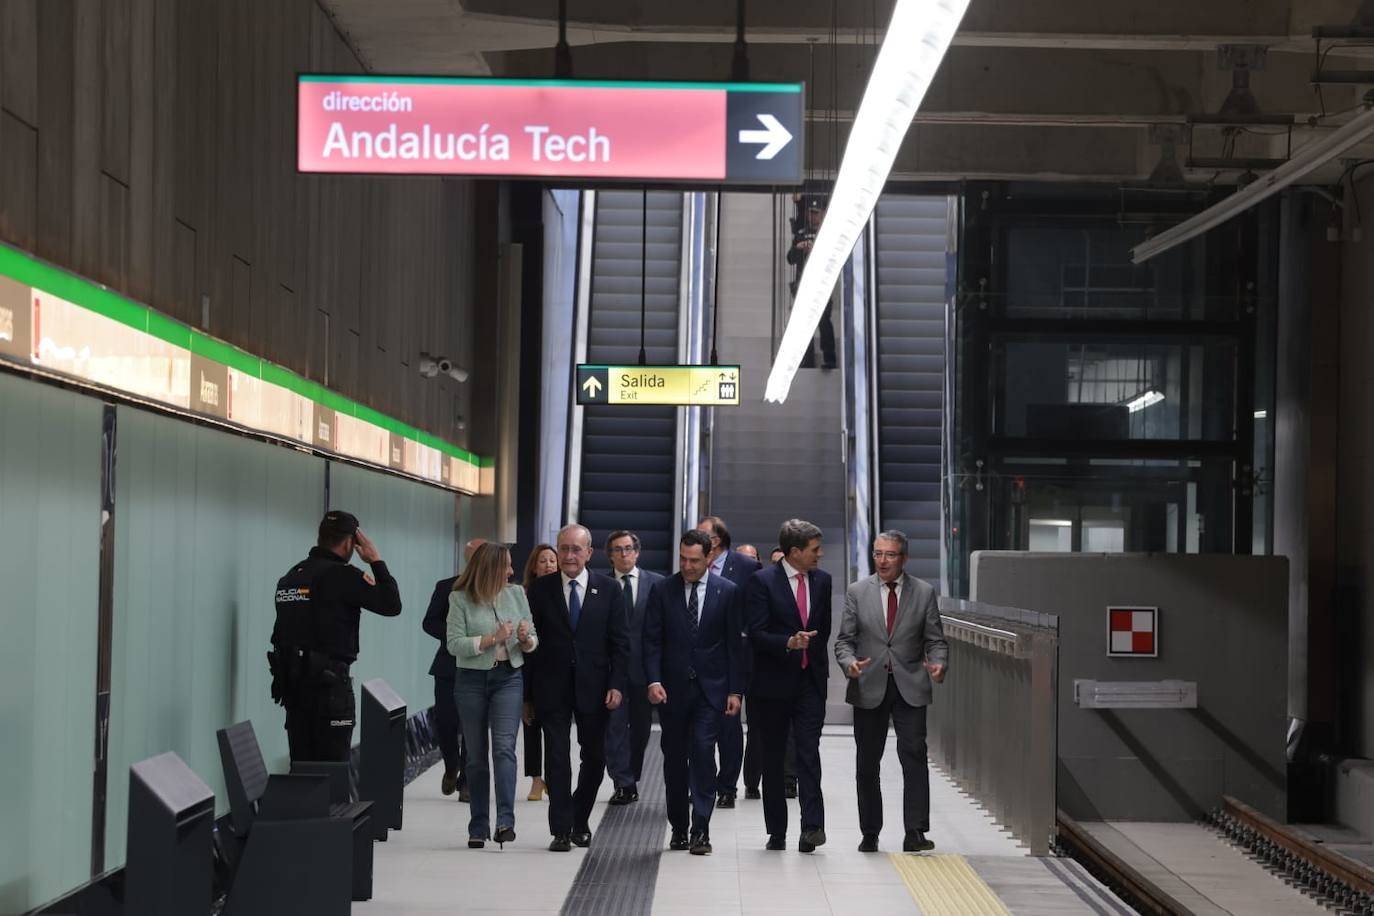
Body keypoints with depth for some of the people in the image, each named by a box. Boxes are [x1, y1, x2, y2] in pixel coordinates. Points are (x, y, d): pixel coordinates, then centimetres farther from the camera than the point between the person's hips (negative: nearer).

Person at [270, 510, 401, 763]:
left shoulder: (291, 576, 11)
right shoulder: (341, 575, -12)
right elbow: (392, 604, -11)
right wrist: (377, 561, -2)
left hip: (290, 678, 7)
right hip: (328, 682, -7)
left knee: (302, 763, 10)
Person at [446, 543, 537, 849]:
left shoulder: (516, 594, 5)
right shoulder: (460, 599, -4)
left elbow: (532, 642, 11)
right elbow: (454, 645, -11)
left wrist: (526, 638, -12)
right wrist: (493, 638, -18)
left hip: (509, 677, 1)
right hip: (472, 680, -1)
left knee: (504, 747, -16)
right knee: (476, 755, 7)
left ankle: (505, 821, -23)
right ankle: (478, 827, 14)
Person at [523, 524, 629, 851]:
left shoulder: (608, 589, 2)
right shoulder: (540, 589, 1)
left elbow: (619, 642, 2)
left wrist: (616, 685, -8)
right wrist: (528, 692, -2)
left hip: (593, 687, 1)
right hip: (553, 688, -1)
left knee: (594, 758, 8)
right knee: (557, 759, -3)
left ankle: (579, 821, 27)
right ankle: (561, 830, 2)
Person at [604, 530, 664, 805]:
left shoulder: (656, 583, 4)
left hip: (644, 666, 1)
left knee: (641, 726, 9)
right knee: (615, 725, -5)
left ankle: (629, 779, 23)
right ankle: (624, 783, -3)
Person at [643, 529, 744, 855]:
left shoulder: (727, 591, 1)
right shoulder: (662, 591, 3)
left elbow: (735, 644, 2)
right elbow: (652, 641, 2)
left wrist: (735, 690, -3)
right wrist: (653, 681, -11)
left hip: (710, 688, -2)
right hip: (671, 689, 2)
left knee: (703, 752, -11)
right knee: (674, 758, 8)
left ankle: (701, 831, -10)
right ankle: (678, 828, 18)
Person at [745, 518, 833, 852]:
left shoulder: (822, 580, 7)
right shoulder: (762, 582, -8)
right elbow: (756, 634, -14)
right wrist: (788, 643, -28)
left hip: (810, 680, 2)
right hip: (774, 683, -2)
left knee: (809, 751, -10)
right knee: (773, 758, 7)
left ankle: (812, 825, -15)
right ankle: (776, 831, 15)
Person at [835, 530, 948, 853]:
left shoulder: (924, 593, 4)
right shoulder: (857, 592, 5)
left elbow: (935, 640, 5)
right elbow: (844, 639, 5)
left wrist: (938, 664, -16)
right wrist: (849, 663, -16)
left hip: (910, 687, -1)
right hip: (869, 687, 1)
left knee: (914, 754, -12)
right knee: (867, 763, 5)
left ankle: (915, 833, -12)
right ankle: (870, 834, 15)